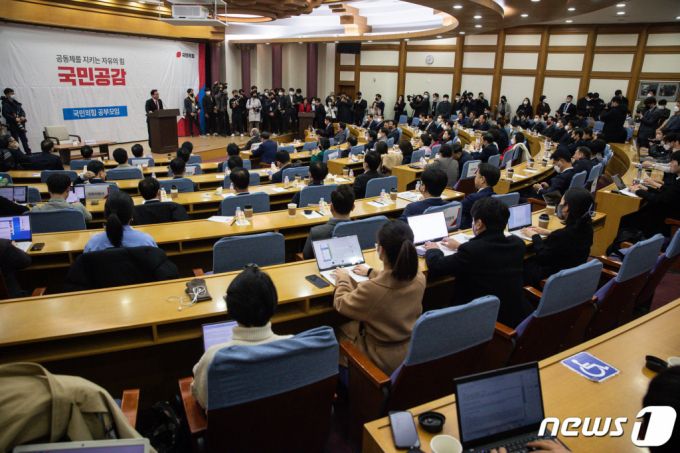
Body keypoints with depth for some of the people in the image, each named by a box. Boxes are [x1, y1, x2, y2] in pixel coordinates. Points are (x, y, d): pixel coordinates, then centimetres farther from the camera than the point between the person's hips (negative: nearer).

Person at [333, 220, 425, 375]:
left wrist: (343, 279, 3)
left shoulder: (371, 289, -36)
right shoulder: (419, 278, -17)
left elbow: (341, 304, -13)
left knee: (339, 331, 22)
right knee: (356, 323, 27)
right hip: (412, 351, 5)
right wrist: (371, 272, 19)